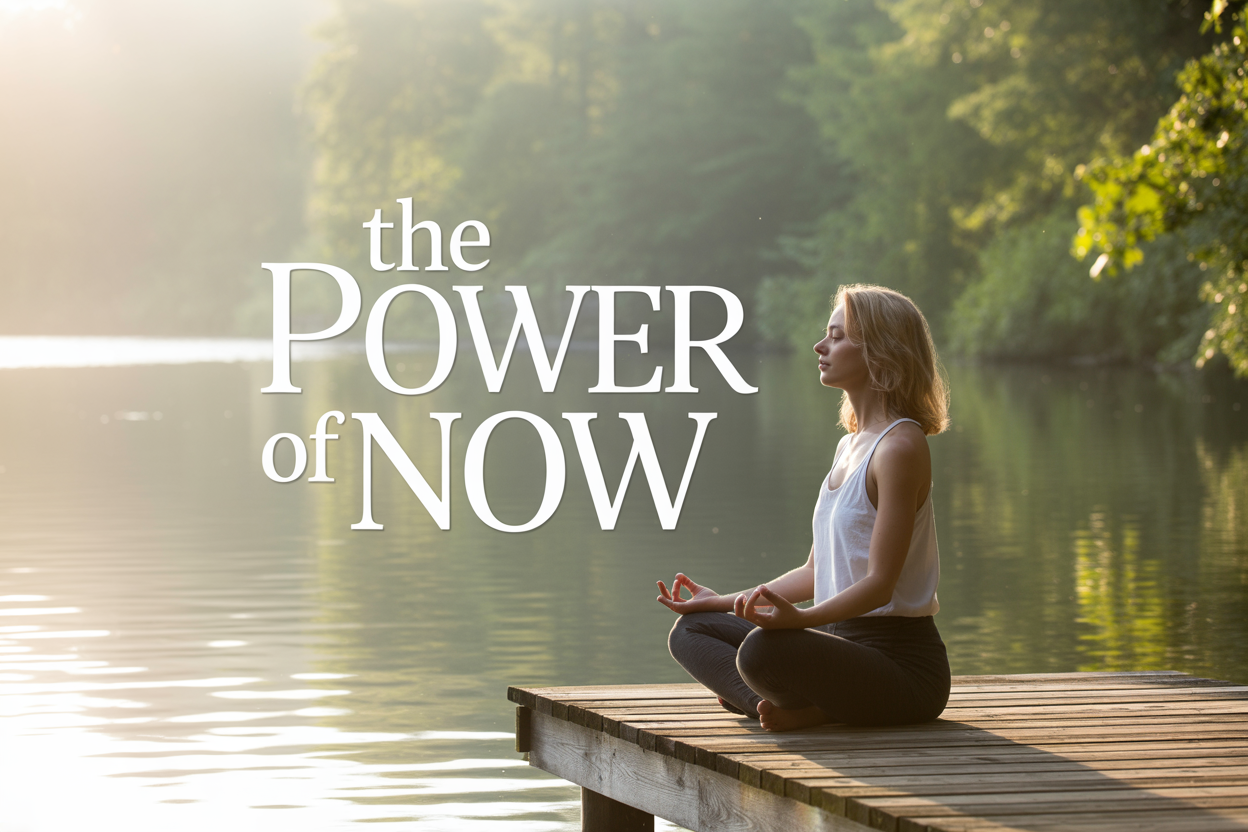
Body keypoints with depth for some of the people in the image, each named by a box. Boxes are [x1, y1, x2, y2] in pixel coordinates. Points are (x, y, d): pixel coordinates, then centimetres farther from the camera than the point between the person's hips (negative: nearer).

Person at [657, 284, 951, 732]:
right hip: (843, 641, 10)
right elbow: (815, 573, 21)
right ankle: (786, 709, -14)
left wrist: (798, 618, -35)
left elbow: (879, 583, -21)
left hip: (901, 662, -10)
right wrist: (724, 601, 19)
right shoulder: (851, 445, 17)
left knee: (763, 648, -37)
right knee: (690, 632, 7)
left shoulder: (899, 446, -14)